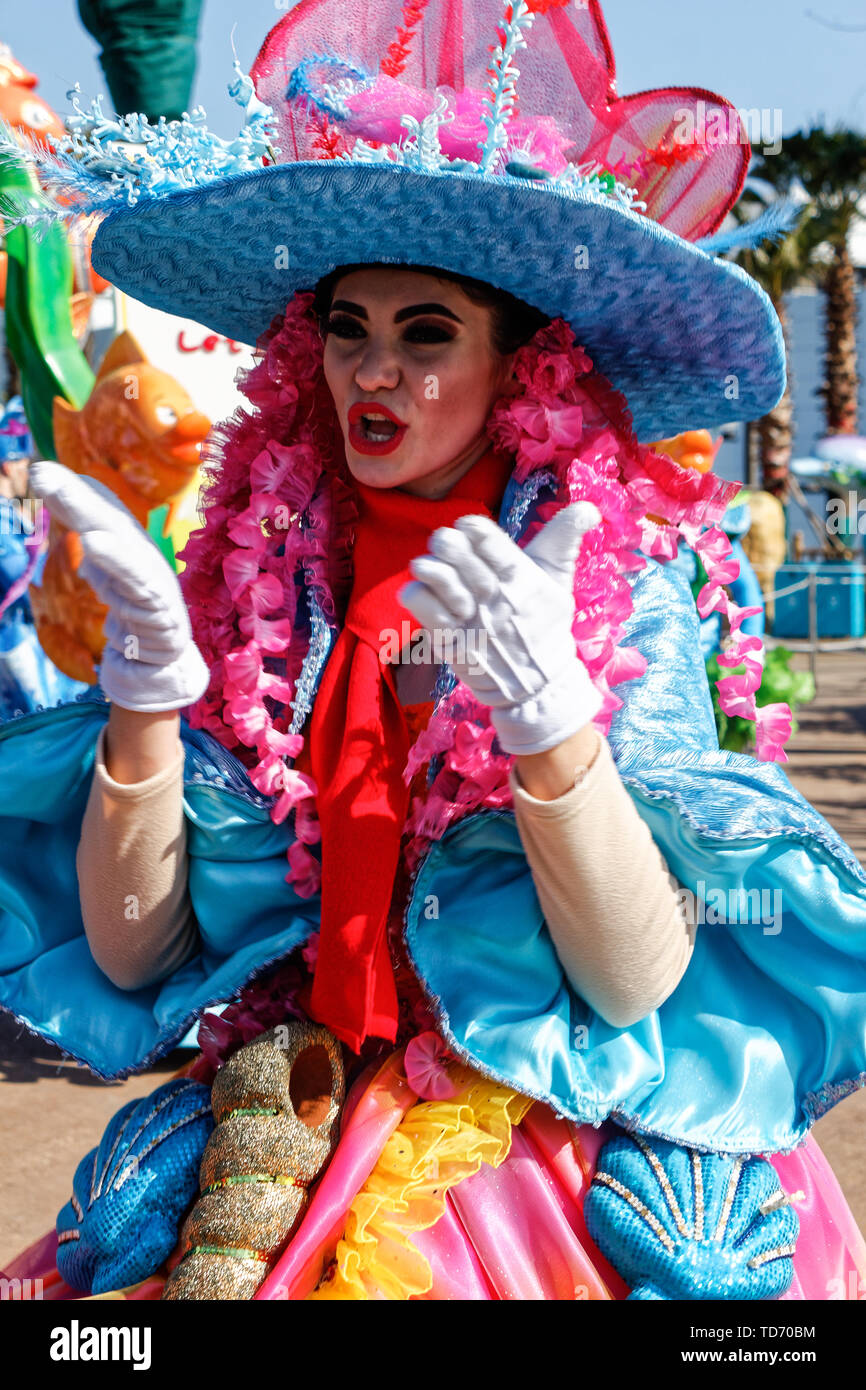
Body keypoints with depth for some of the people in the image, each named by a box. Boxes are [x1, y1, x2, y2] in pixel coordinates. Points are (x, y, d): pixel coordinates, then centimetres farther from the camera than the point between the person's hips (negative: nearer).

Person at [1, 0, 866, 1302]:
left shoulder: (627, 588, -5)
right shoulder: (255, 563, 1)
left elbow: (640, 984, -14)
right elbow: (131, 955, -3)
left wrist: (545, 712, -27)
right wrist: (145, 687, -17)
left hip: (561, 1160, -2)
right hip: (290, 1134, 2)